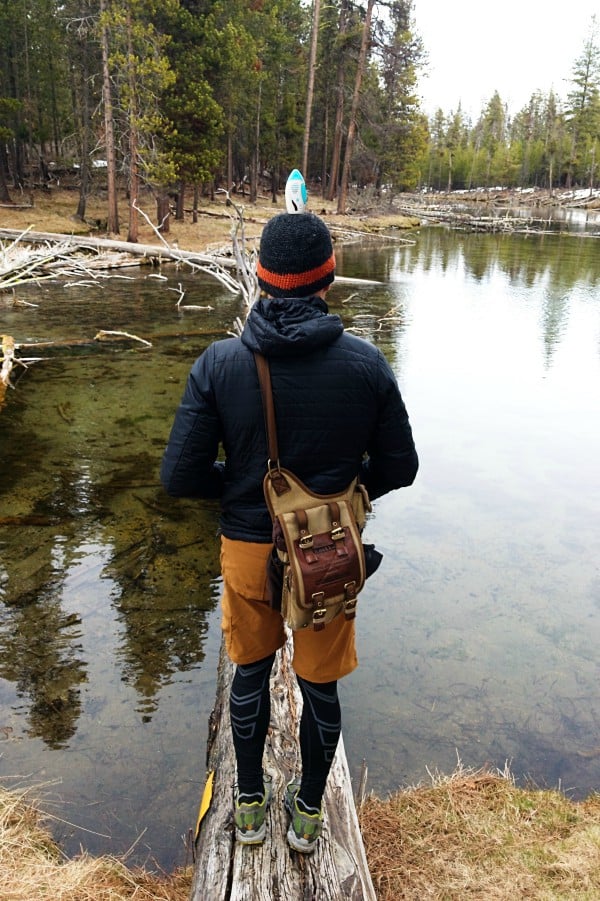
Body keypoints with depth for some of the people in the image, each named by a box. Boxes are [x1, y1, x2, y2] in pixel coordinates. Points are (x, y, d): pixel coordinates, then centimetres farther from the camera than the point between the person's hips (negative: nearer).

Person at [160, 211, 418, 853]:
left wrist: (239, 481, 6)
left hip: (248, 549, 1)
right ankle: (307, 813, 41)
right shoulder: (365, 363, -14)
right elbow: (397, 469, -5)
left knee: (250, 672, 24)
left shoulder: (219, 362, -15)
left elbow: (180, 476, -13)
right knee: (319, 685, 19)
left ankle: (250, 806, 43)